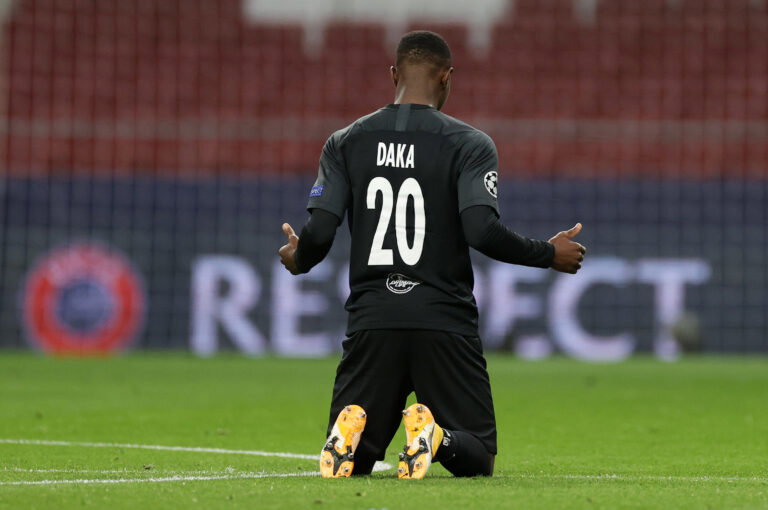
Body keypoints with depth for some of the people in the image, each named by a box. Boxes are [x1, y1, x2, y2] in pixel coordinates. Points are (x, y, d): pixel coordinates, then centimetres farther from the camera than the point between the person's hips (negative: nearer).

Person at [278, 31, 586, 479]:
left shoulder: (346, 143, 7)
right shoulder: (470, 144, -2)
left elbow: (318, 234, 0)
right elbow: (482, 230, -15)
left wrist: (297, 258, 23)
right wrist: (549, 254, 1)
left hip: (372, 321, 2)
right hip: (445, 322, -2)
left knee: (349, 461, 13)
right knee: (478, 459, 9)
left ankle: (351, 429, -24)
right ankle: (439, 438, -28)